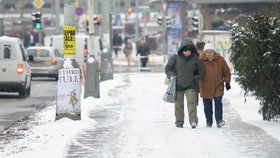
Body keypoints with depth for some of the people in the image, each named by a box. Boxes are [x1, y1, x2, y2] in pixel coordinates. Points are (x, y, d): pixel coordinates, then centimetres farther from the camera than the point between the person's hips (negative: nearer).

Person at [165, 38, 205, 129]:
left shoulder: (195, 59, 1)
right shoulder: (175, 58, -3)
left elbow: (201, 70, 12)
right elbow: (168, 69, 4)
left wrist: (196, 78, 2)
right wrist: (173, 76, -9)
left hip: (191, 85, 0)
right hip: (178, 85, 0)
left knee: (192, 102, -14)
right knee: (179, 104, 7)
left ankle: (193, 121, -18)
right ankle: (179, 122, 16)